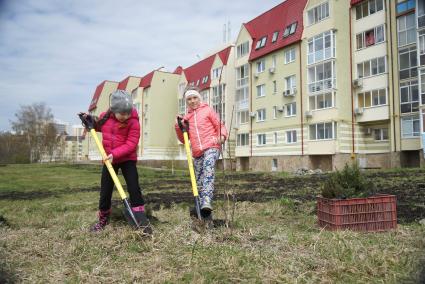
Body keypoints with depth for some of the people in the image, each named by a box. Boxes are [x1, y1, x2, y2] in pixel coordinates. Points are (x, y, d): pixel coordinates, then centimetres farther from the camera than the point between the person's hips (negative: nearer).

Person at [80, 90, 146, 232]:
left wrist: (115, 154, -31)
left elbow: (131, 144, -23)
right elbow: (99, 127, 20)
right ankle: (103, 219, 30)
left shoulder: (133, 122, -18)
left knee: (134, 188, -10)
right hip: (109, 159, 4)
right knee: (105, 190, 11)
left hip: (127, 159, -4)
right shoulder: (105, 117, -5)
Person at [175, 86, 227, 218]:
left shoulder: (208, 110, 10)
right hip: (197, 152, 5)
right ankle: (201, 206, 21)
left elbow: (220, 126, 6)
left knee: (208, 168, -31)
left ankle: (207, 201, -41)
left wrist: (222, 136, -15)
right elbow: (184, 140, 20)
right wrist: (179, 127, 4)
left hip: (211, 147, -5)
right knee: (199, 181, 8)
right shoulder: (186, 118, 19)